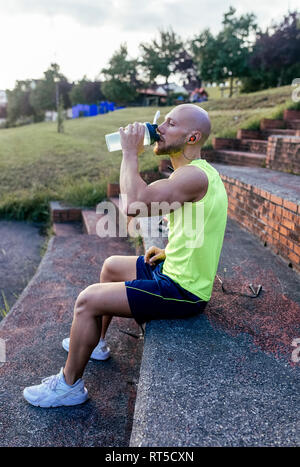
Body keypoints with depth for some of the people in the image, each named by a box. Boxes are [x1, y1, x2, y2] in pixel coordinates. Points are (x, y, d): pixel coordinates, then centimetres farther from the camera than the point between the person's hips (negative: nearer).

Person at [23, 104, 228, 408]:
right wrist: (169, 251, 5)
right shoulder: (195, 173, 9)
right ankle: (94, 341, 40)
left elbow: (133, 203, -35)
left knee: (87, 300, -9)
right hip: (177, 271, 10)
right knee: (111, 266, 24)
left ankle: (69, 385, 13)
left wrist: (130, 152, -21)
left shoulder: (195, 175, -24)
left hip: (182, 291, -10)